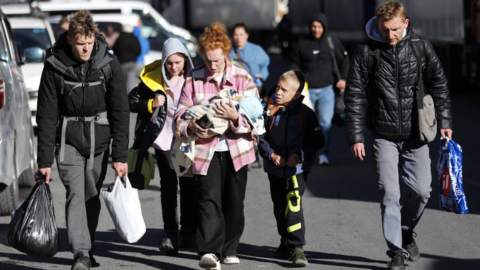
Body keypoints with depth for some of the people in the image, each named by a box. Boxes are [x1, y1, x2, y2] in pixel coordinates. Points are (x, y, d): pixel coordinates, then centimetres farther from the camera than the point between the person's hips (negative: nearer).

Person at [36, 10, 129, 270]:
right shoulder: (54, 67, -10)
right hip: (68, 139, -2)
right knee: (76, 193, -16)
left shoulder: (108, 65, -7)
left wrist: (120, 155, -9)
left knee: (92, 196, 9)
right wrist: (45, 160, -10)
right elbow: (46, 116, -7)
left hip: (99, 139, 2)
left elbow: (120, 112, -5)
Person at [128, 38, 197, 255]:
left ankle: (187, 231, 18)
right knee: (168, 185, -5)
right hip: (164, 140, -1)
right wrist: (151, 104, -13)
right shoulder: (152, 79, -3)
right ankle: (170, 233, -2)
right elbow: (131, 101, 3)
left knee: (188, 185, 5)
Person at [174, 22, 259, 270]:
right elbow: (181, 113, 4)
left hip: (235, 149, 1)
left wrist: (236, 117, -25)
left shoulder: (242, 78, 0)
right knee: (209, 199, -15)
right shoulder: (193, 79, 2)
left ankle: (229, 249, 25)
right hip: (205, 149, -1)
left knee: (234, 201, 9)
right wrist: (191, 125, -19)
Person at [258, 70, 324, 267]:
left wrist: (301, 155, -17)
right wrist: (271, 154, -10)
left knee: (293, 203, -17)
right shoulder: (270, 111, -3)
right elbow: (260, 136, 4)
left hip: (297, 168, -4)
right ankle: (285, 243, 34)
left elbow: (317, 141, -3)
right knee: (279, 206, 15)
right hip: (275, 169, 4)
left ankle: (297, 248, -16)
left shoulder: (305, 114, -9)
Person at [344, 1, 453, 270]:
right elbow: (355, 96, -3)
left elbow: (439, 85, 9)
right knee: (389, 193, -5)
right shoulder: (366, 51, -6)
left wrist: (444, 121, 4)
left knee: (422, 190, 0)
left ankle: (406, 230, 28)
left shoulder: (421, 47, -2)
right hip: (384, 135, -1)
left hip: (415, 134, 2)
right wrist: (356, 136, -6)